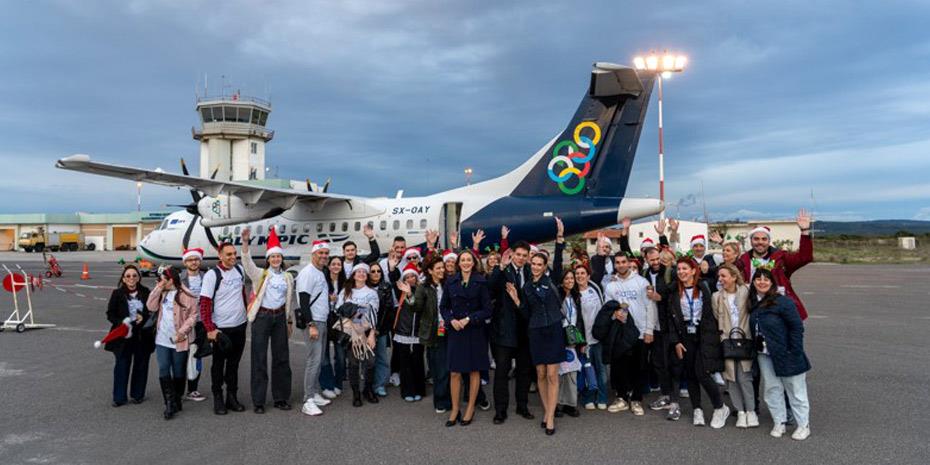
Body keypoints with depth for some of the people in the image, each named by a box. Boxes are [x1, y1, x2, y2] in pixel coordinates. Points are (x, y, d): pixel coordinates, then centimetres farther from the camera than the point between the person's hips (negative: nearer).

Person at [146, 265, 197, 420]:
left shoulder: (185, 295, -8)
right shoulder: (161, 294, 12)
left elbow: (193, 315, -9)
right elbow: (151, 307, -1)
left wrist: (182, 331, -18)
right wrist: (158, 288, -5)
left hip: (179, 341, -5)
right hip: (162, 340, 5)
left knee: (179, 373, 7)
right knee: (163, 371, -5)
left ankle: (176, 401, 22)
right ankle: (170, 402, -3)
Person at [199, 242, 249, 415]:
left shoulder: (240, 270, 4)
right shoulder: (212, 275, -12)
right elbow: (204, 304, -13)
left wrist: (246, 313, 17)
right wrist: (210, 329, -17)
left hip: (240, 325, 5)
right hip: (221, 328, -5)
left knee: (234, 363, 13)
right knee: (219, 365, 8)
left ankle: (232, 397, 23)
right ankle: (218, 399, 19)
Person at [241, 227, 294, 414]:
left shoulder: (288, 277, 10)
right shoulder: (260, 274, 0)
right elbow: (247, 262, -18)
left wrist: (290, 321, 15)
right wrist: (245, 242, -34)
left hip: (280, 317, 3)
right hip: (262, 317, -3)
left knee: (281, 357, 6)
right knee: (259, 358, -1)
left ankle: (280, 398, 17)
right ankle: (258, 401, 6)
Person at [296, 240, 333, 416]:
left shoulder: (322, 273, 17)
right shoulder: (308, 273, -12)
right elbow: (304, 301, -18)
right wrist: (311, 325, -22)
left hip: (323, 322, 9)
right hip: (313, 322, -9)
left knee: (319, 360, 12)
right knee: (314, 360, -11)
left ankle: (315, 394, 19)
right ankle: (308, 402, -8)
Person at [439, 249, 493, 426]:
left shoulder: (481, 282, -4)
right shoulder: (450, 282, 3)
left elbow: (487, 310, -4)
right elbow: (443, 307, 8)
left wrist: (469, 319, -14)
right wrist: (451, 320, -9)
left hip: (475, 331, -2)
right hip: (455, 331, 2)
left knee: (474, 371, 7)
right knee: (454, 372, 2)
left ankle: (470, 409, 20)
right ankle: (455, 409, 15)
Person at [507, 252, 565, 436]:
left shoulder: (551, 281, 1)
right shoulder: (527, 286, 7)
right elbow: (526, 314, 9)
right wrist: (515, 299, -3)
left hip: (553, 330, -3)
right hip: (536, 332, 3)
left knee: (552, 375, -4)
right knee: (541, 374, 8)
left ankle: (550, 417, 1)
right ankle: (547, 411, 21)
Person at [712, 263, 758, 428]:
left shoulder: (745, 292, 0)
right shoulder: (717, 297, 6)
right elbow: (716, 319, 7)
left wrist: (745, 334, -7)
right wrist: (723, 336, -1)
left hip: (744, 340, -2)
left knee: (744, 376, -5)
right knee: (731, 377, 2)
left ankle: (751, 411, 8)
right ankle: (740, 411, 12)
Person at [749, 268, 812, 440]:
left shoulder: (783, 302, -15)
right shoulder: (752, 303, 5)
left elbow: (797, 327, -15)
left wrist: (795, 353, -17)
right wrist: (755, 350, 7)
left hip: (785, 355, -6)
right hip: (764, 355, 6)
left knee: (795, 391, 6)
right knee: (772, 389, 12)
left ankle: (804, 425, 19)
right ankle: (779, 423, 25)